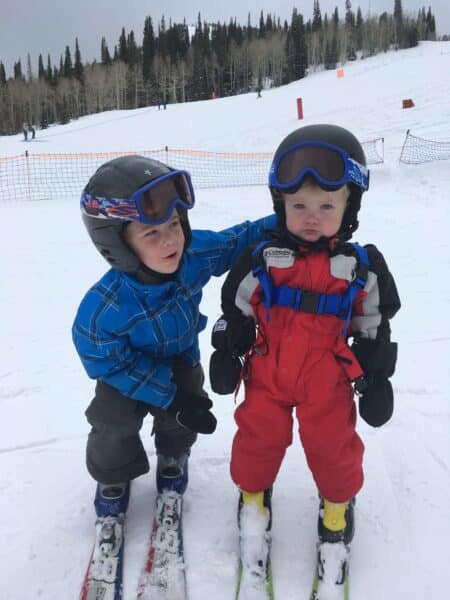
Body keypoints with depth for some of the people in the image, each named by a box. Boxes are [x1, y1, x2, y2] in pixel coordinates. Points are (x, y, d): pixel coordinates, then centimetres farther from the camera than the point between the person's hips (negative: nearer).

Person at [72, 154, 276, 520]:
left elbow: (238, 241, -11)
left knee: (179, 419, -6)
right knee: (113, 424, -15)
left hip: (181, 359, 3)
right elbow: (112, 365, -27)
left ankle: (173, 457, 34)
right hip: (128, 368, -3)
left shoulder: (195, 254, -30)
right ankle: (114, 478, 22)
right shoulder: (103, 309, -40)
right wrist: (170, 397, -27)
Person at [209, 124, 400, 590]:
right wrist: (225, 355, 4)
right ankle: (253, 493, 38)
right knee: (258, 435, 8)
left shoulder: (363, 267, -5)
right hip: (267, 373, 1)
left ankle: (337, 503, 38)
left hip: (328, 380, 0)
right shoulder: (261, 260, -6)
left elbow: (374, 327, 5)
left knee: (333, 444, 7)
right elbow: (236, 311, 5)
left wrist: (376, 377, 6)